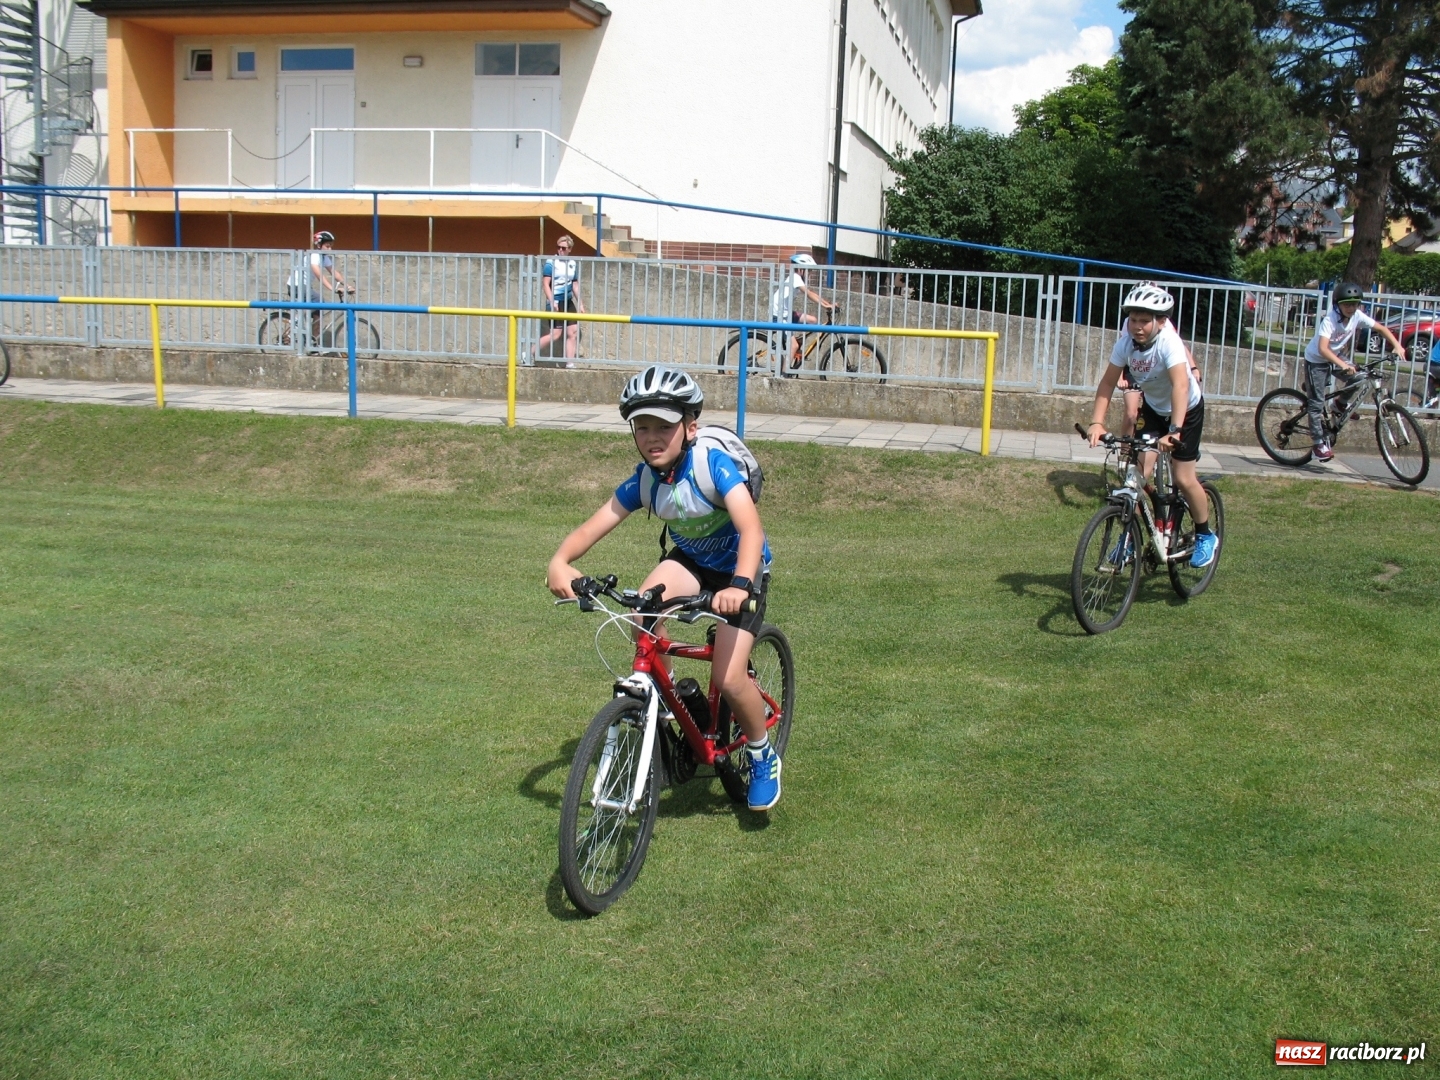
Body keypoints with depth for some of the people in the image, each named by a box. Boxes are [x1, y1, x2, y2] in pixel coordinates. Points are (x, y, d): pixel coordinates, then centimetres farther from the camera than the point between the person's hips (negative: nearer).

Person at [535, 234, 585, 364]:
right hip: (555, 301, -7)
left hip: (568, 301, 7)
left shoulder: (573, 264, 11)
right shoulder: (551, 262, -7)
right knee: (556, 333, -11)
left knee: (573, 332, 0)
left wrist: (580, 304, 16)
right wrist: (552, 301, -21)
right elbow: (546, 284, -12)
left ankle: (570, 364, 4)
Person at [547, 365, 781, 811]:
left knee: (728, 678, -17)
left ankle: (763, 757, 13)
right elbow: (592, 526, -19)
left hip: (741, 566, -4)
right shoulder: (644, 479, -15)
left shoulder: (713, 465, -30)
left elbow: (751, 528, -42)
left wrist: (739, 584, -60)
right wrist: (560, 561, -40)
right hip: (690, 559, 5)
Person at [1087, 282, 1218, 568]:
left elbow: (1180, 385, -46)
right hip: (1152, 407, 4)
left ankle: (1206, 536, 19)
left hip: (1186, 409, -4)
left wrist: (1175, 431, -58)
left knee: (1183, 479, -4)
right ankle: (1131, 536, 8)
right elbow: (1108, 382, -18)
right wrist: (1097, 422, -31)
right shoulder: (1127, 341, -21)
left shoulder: (1168, 342, -35)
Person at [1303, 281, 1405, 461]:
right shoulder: (1329, 320, -30)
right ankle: (1319, 444, -2)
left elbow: (1381, 328, -5)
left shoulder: (1357, 316, -14)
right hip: (1316, 360, -6)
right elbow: (1323, 349, -42)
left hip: (1336, 356, 6)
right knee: (1317, 402, -8)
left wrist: (1397, 346, -20)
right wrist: (1343, 365, -53)